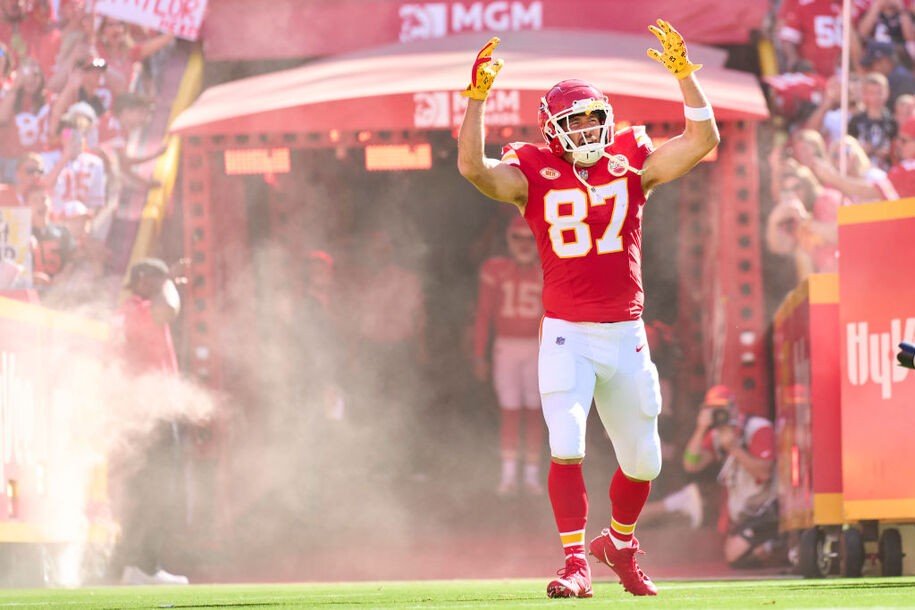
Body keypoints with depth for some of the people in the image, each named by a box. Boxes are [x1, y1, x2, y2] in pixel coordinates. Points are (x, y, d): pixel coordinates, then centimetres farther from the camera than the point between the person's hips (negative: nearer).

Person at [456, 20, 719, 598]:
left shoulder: (631, 164, 3)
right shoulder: (535, 174, -4)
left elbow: (703, 140, -4)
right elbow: (473, 167, -20)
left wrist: (684, 74, -12)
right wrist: (477, 98, -28)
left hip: (627, 334, 3)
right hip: (568, 335, -3)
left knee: (643, 460, 12)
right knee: (566, 447, -18)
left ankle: (620, 544, 38)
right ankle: (576, 563, -10)